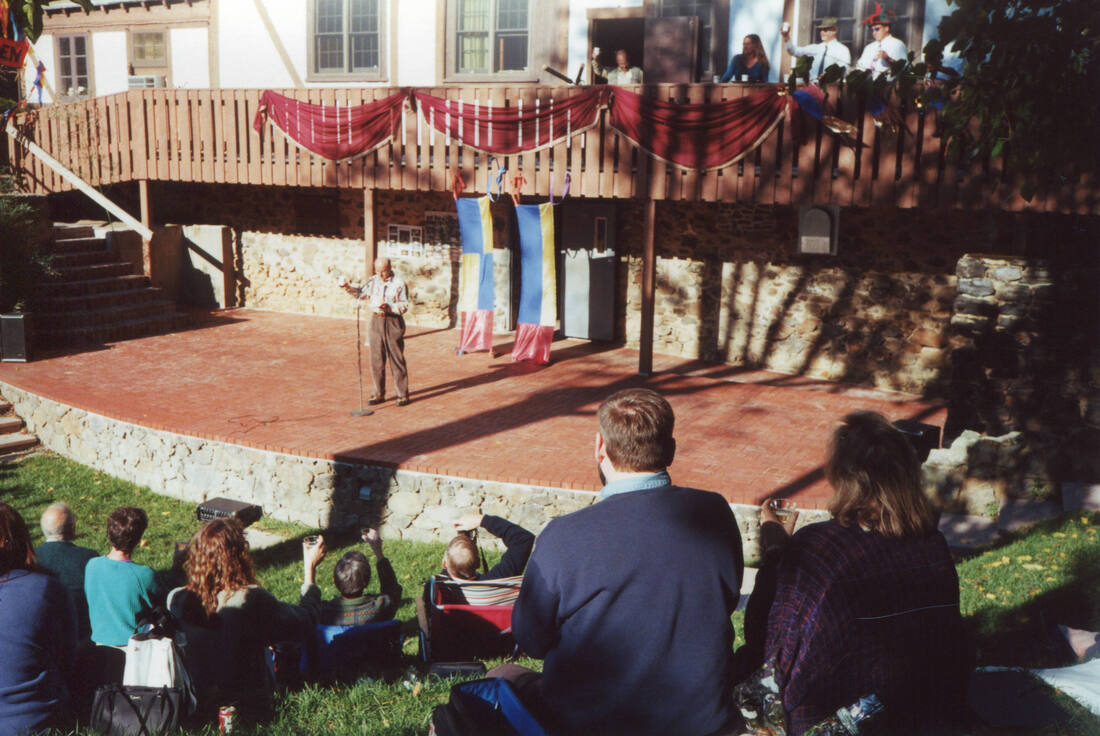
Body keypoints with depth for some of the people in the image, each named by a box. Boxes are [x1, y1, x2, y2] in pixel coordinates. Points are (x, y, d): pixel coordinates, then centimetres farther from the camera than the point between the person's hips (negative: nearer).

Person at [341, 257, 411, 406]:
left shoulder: (399, 283, -7)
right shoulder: (373, 281, 8)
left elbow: (404, 306, -9)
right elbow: (362, 293, 22)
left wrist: (389, 307, -23)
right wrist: (349, 288, 5)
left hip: (393, 322, -5)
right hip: (376, 321, 5)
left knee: (396, 359, -2)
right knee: (376, 359, 7)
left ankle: (403, 394, 6)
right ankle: (379, 394, 17)